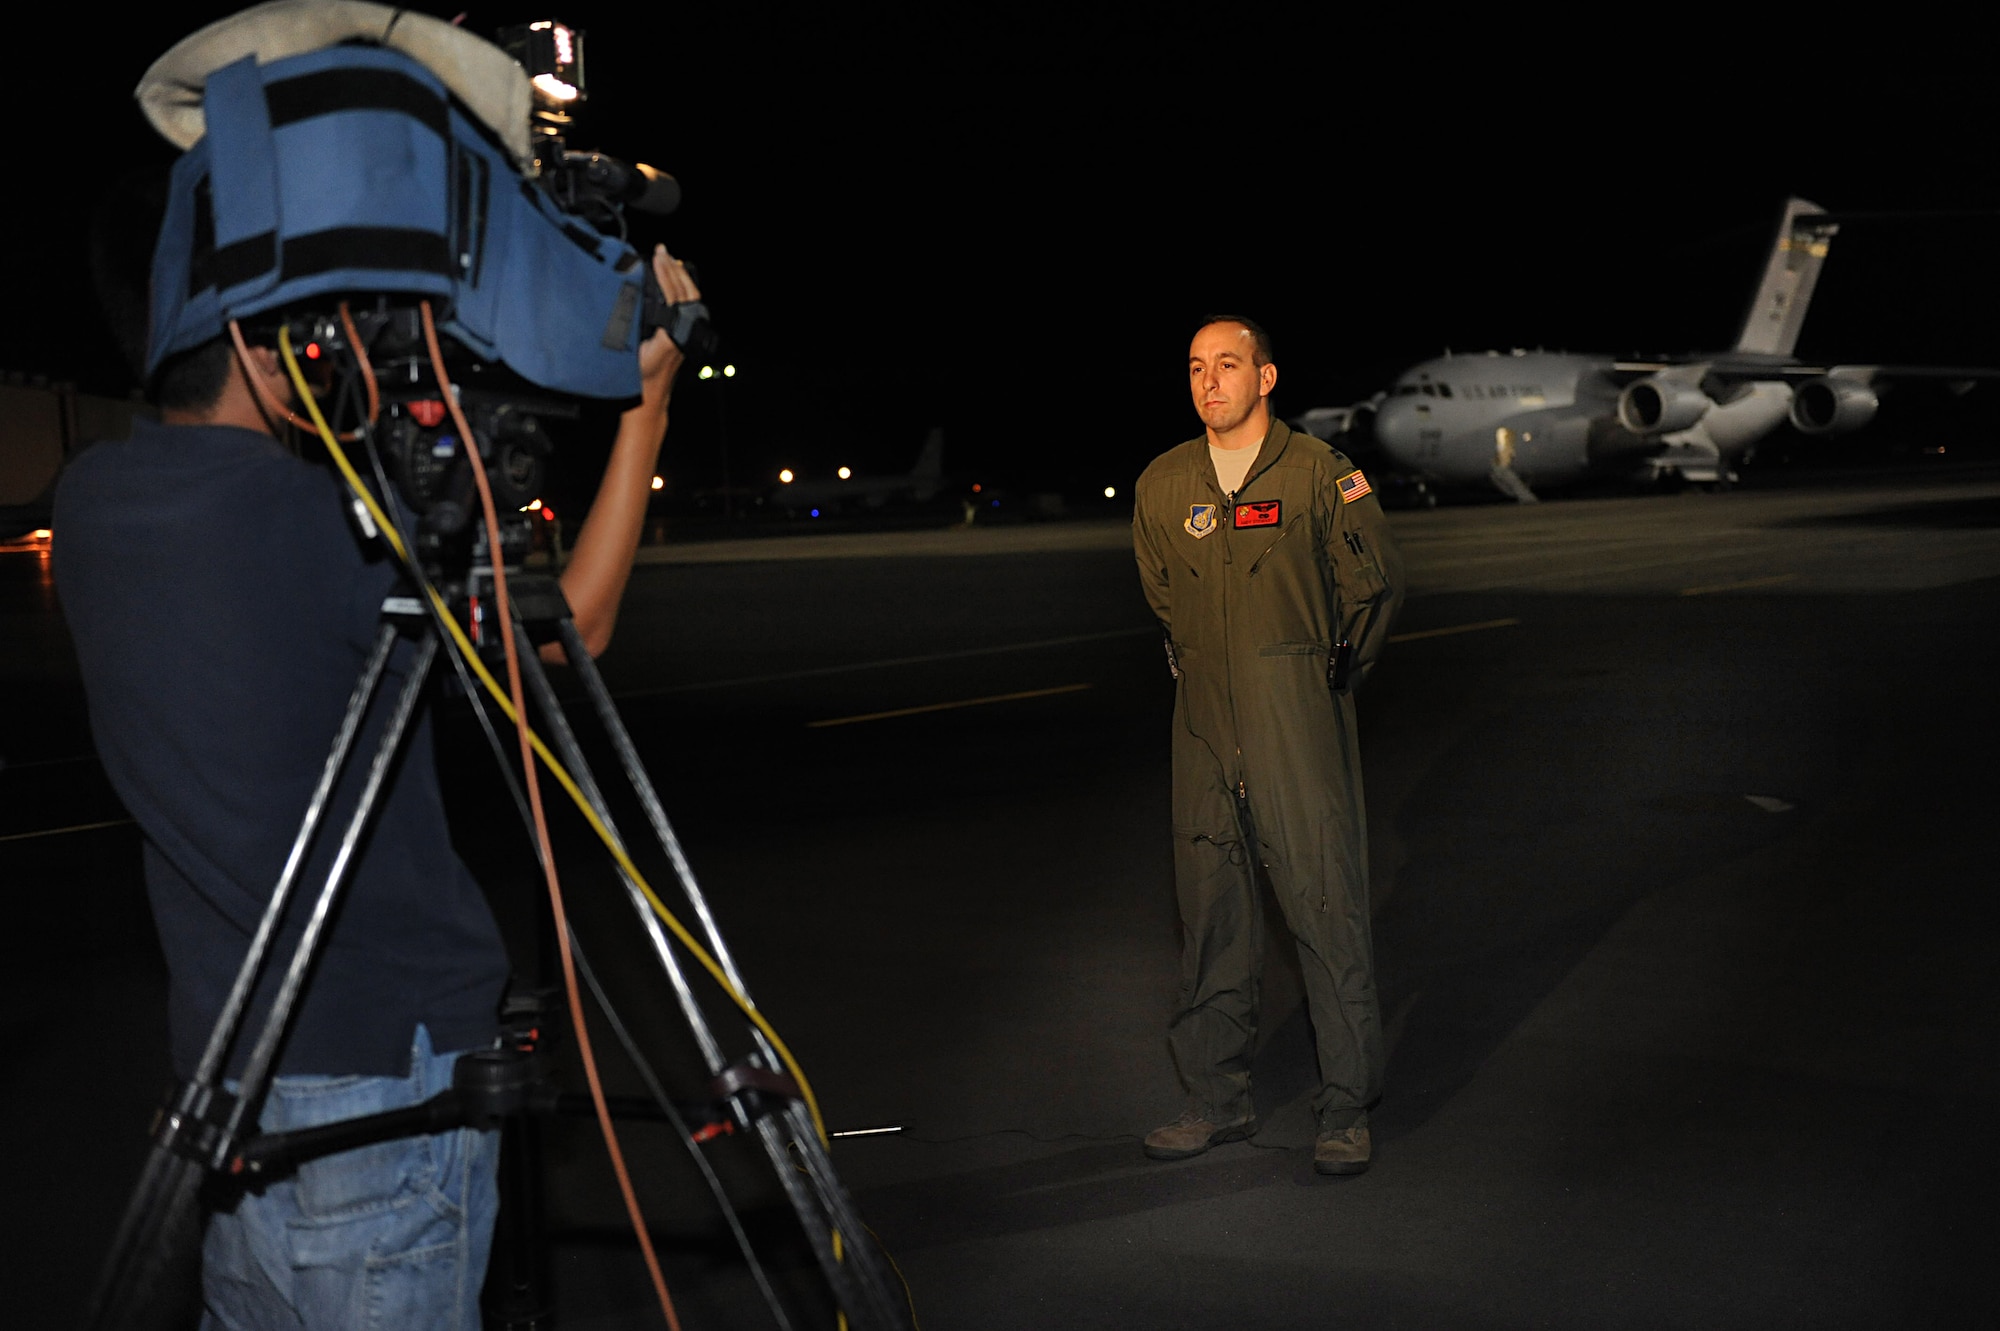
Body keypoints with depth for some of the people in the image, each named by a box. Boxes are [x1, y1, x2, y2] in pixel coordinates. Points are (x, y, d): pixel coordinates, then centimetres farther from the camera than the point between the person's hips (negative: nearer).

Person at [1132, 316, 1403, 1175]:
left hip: (1301, 731, -4)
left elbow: (1375, 581, 5)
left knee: (1328, 913, -3)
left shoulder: (1318, 473, -4)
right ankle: (1218, 1098, 22)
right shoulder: (1161, 485, 7)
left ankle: (1345, 1111, 8)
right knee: (1211, 917, 9)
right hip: (1205, 733, 4)